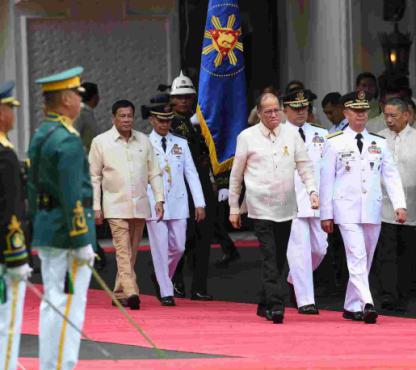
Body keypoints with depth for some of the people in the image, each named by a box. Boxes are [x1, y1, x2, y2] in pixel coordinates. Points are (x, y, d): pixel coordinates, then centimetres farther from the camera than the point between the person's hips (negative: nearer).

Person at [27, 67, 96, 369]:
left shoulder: (40, 136, 14)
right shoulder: (68, 140, -16)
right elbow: (72, 195, -21)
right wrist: (82, 242, -19)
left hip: (45, 229, 10)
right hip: (67, 230, -10)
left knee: (52, 304, 13)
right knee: (69, 306, -7)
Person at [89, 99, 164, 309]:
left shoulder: (143, 141, 9)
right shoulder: (101, 142, 0)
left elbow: (154, 172, 12)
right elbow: (94, 177, 2)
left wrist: (159, 199, 2)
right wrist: (96, 207, -3)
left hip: (140, 205, 4)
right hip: (116, 206, -4)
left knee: (131, 252, 8)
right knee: (123, 251, -15)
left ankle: (119, 294, 19)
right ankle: (131, 293, -25)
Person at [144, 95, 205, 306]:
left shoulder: (181, 144, 10)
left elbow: (191, 174, 10)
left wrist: (199, 203, 4)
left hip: (178, 204, 4)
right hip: (154, 205, -3)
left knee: (178, 247, 5)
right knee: (160, 247, -4)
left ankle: (162, 277, 31)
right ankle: (166, 292, 2)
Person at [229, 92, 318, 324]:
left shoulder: (292, 134, 7)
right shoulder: (247, 137, 2)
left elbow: (305, 165, 9)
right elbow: (236, 174, 9)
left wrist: (312, 191, -7)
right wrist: (234, 207, 10)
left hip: (285, 207, 3)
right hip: (261, 207, -3)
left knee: (280, 258, 7)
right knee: (270, 257, -13)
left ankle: (265, 305, 19)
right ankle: (275, 306, -17)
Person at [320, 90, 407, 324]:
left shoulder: (379, 143, 10)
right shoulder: (335, 143, 2)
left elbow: (391, 175, 6)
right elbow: (327, 180, 3)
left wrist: (400, 205, -7)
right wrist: (326, 214, 0)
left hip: (372, 210, 4)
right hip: (347, 210, -4)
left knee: (365, 261, 9)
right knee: (357, 257, -16)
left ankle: (351, 307, 19)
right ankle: (366, 304, -25)